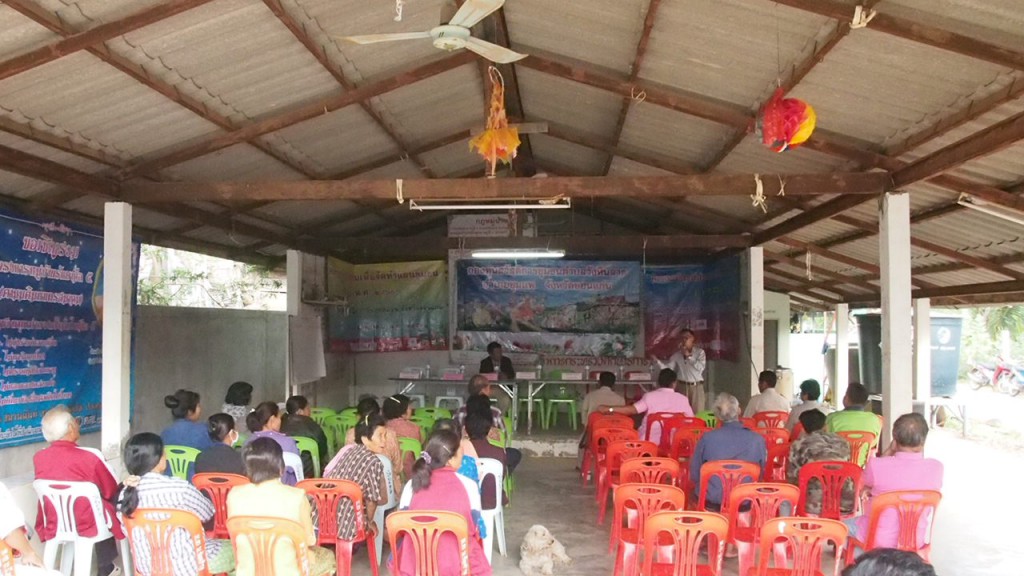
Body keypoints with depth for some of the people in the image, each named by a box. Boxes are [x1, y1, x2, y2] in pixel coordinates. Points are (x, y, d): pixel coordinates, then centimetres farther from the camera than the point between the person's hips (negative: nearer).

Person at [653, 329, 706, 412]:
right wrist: (657, 361, -15)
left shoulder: (700, 352, 1)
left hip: (697, 387, -2)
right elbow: (668, 368, 0)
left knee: (698, 413, -2)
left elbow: (700, 367, -13)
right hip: (683, 387, 2)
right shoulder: (677, 355, 7)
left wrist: (688, 356, -11)